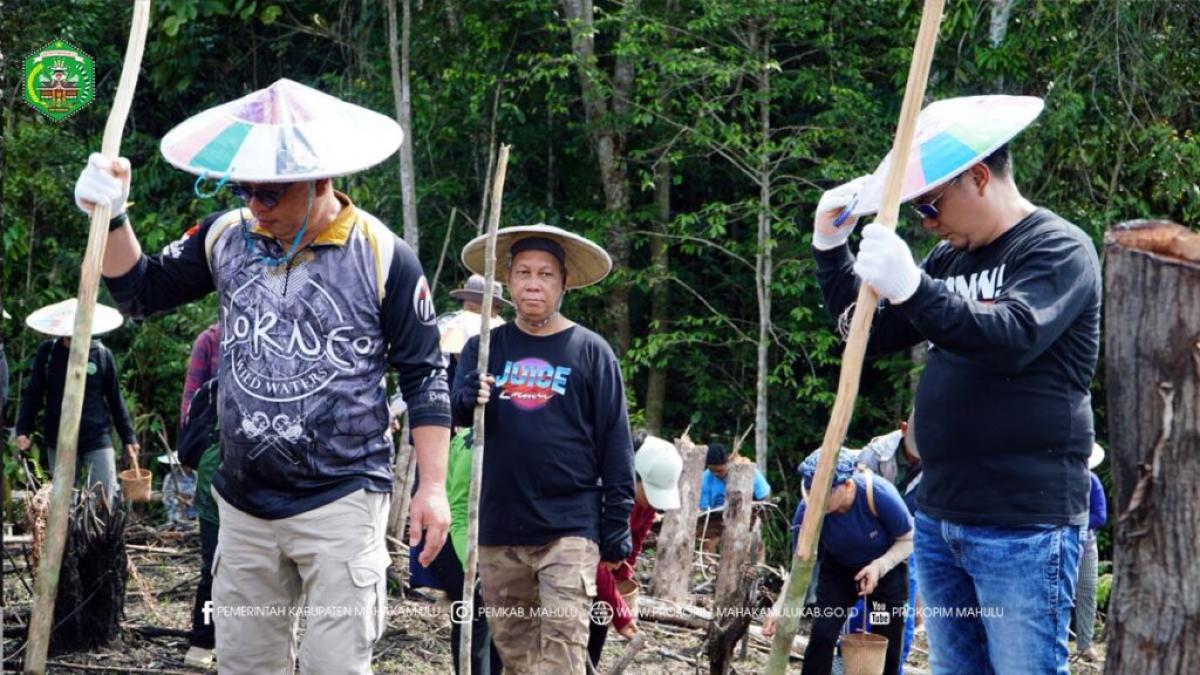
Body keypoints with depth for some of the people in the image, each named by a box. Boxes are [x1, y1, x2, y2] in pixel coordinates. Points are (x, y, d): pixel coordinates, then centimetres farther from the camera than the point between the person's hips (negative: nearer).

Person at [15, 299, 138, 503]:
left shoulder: (102, 354, -3)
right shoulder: (47, 352, -1)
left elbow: (115, 399, 5)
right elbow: (33, 395, 5)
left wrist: (128, 437, 6)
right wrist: (23, 430, -5)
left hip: (98, 440, -1)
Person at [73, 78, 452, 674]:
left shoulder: (382, 256, -8)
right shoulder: (226, 238, 4)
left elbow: (423, 377, -2)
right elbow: (139, 291, 15)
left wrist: (432, 487, -6)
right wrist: (110, 216, -2)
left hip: (341, 503, -5)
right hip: (243, 506, 5)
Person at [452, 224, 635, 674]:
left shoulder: (590, 351, 1)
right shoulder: (484, 347, 8)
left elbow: (614, 442, 2)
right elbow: (451, 413, -1)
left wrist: (617, 522, -2)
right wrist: (467, 401, -24)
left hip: (569, 526, -3)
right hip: (499, 527, 3)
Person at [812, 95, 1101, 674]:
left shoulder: (1058, 250, -7)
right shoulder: (952, 258, 17)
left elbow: (1012, 336, -25)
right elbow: (872, 334, 20)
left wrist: (912, 289, -37)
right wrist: (831, 248, 7)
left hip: (1023, 526, -8)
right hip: (938, 517, 8)